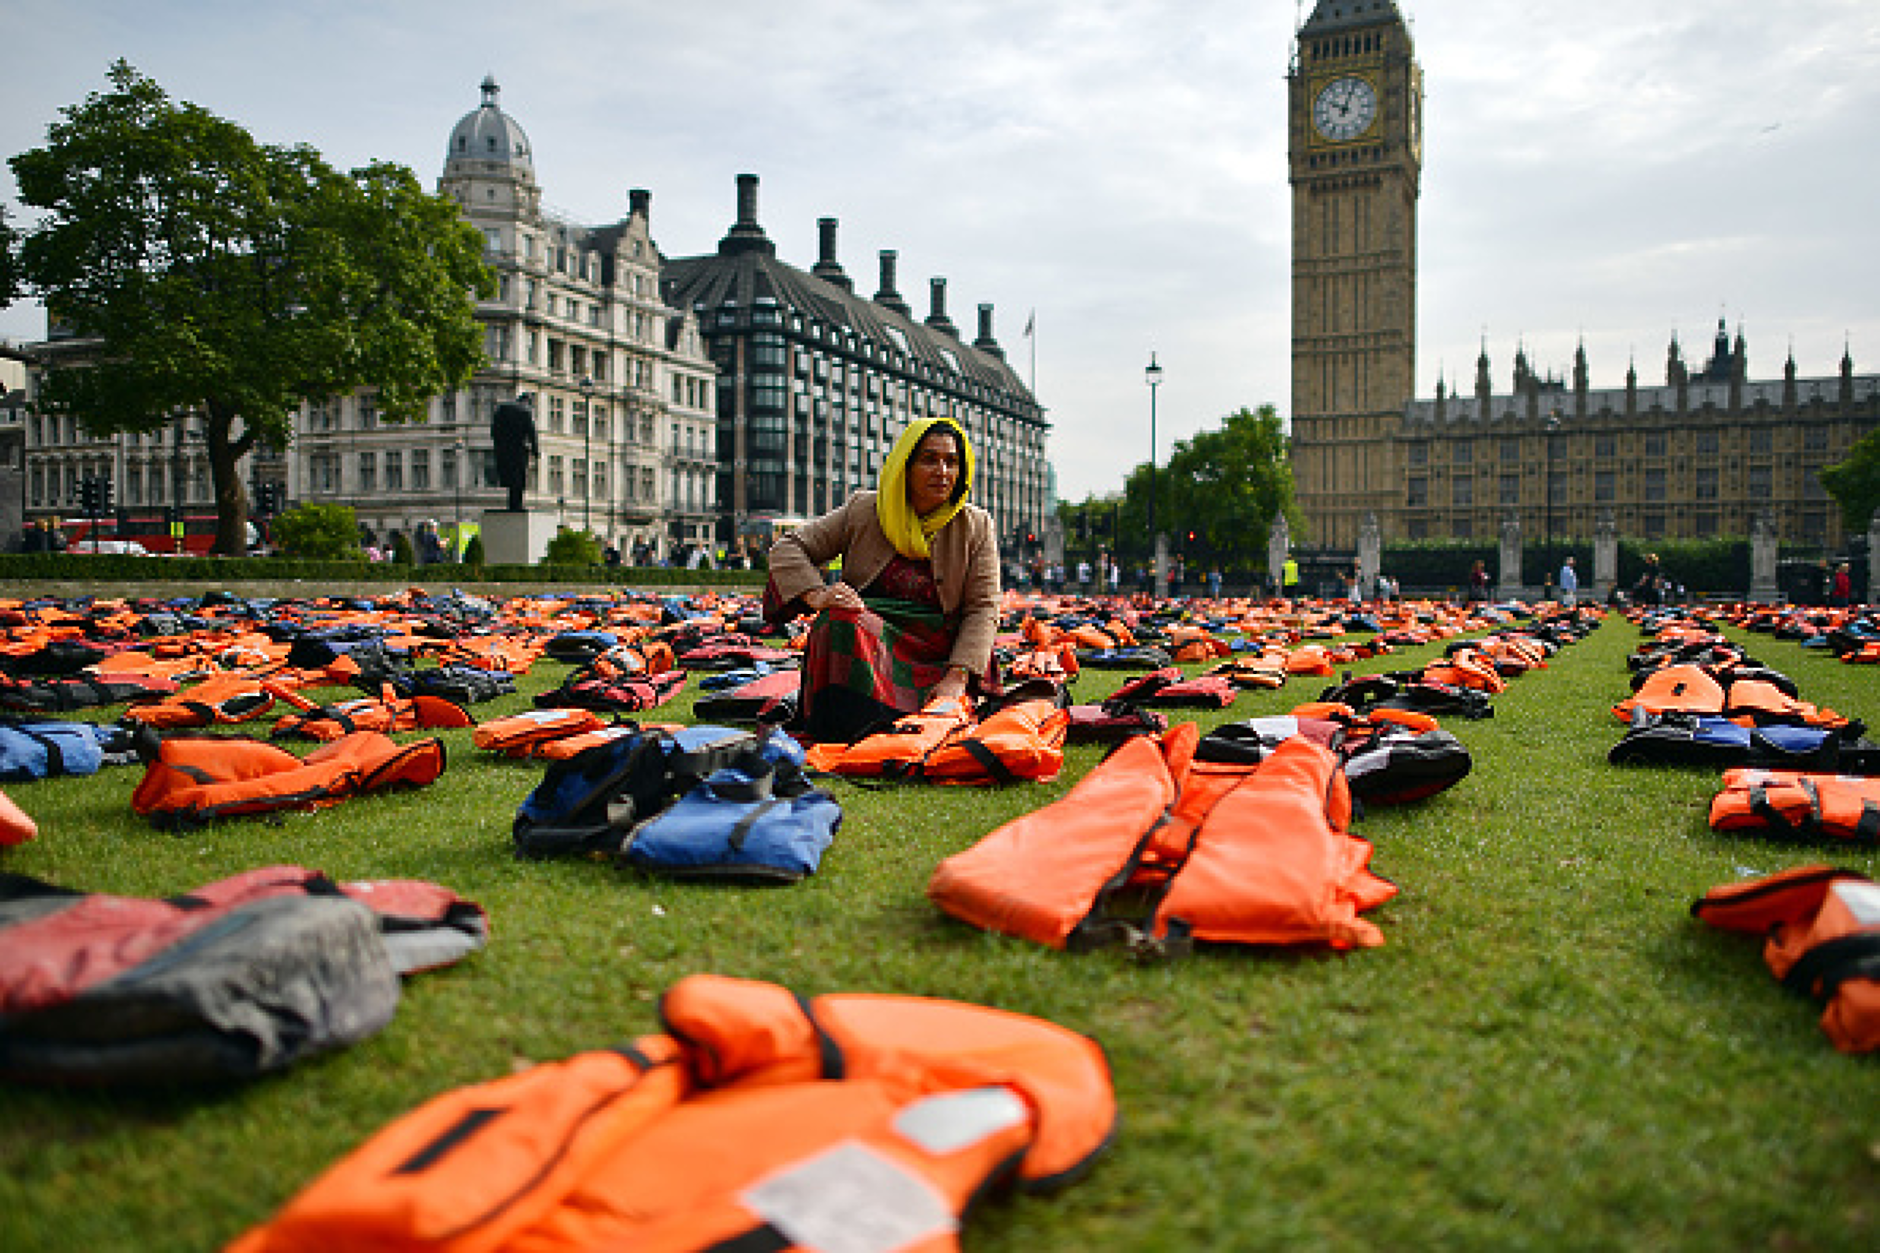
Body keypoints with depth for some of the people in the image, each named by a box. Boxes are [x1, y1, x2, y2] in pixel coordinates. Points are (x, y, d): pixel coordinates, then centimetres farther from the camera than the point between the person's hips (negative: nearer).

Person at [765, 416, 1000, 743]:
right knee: (843, 619, -33)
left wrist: (956, 679, -14)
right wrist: (816, 595, -13)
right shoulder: (863, 511, 5)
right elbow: (787, 549, 7)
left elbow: (982, 609, 0)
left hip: (935, 660, 1)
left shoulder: (976, 527, 6)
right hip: (862, 641, 0)